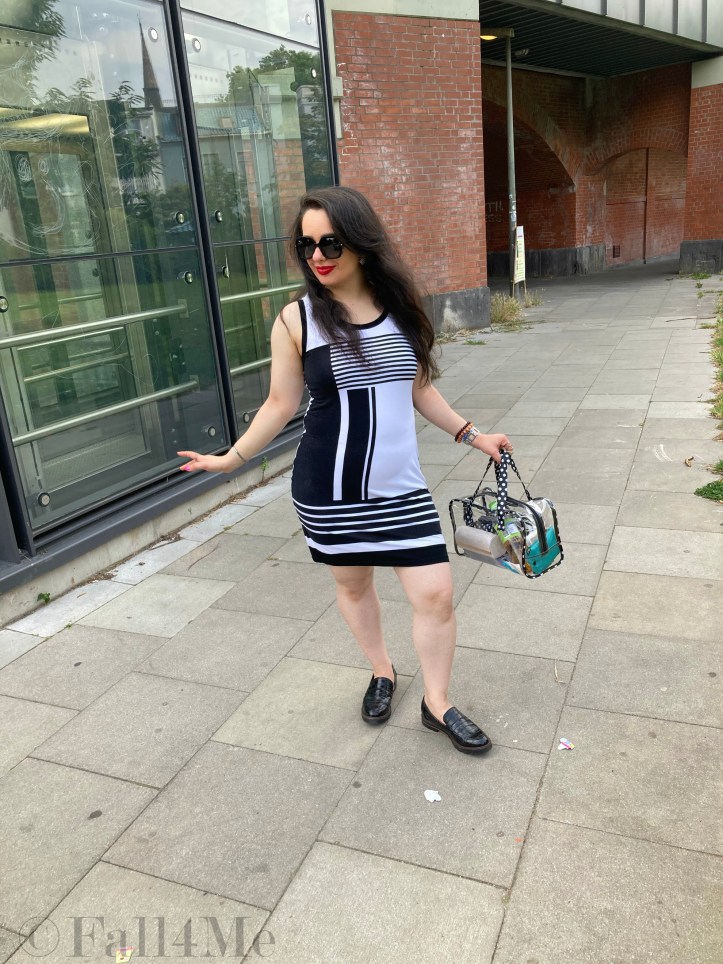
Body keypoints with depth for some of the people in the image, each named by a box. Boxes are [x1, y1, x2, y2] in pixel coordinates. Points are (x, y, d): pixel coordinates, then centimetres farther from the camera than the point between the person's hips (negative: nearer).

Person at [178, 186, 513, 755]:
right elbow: (282, 404, 2)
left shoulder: (402, 308, 1)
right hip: (327, 488, -1)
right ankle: (382, 673, 44)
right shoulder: (296, 320, -7)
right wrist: (233, 458, 1)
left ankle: (437, 704, 24)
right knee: (352, 582, 16)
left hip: (400, 484, 2)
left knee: (435, 593, 0)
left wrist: (471, 435, 11)